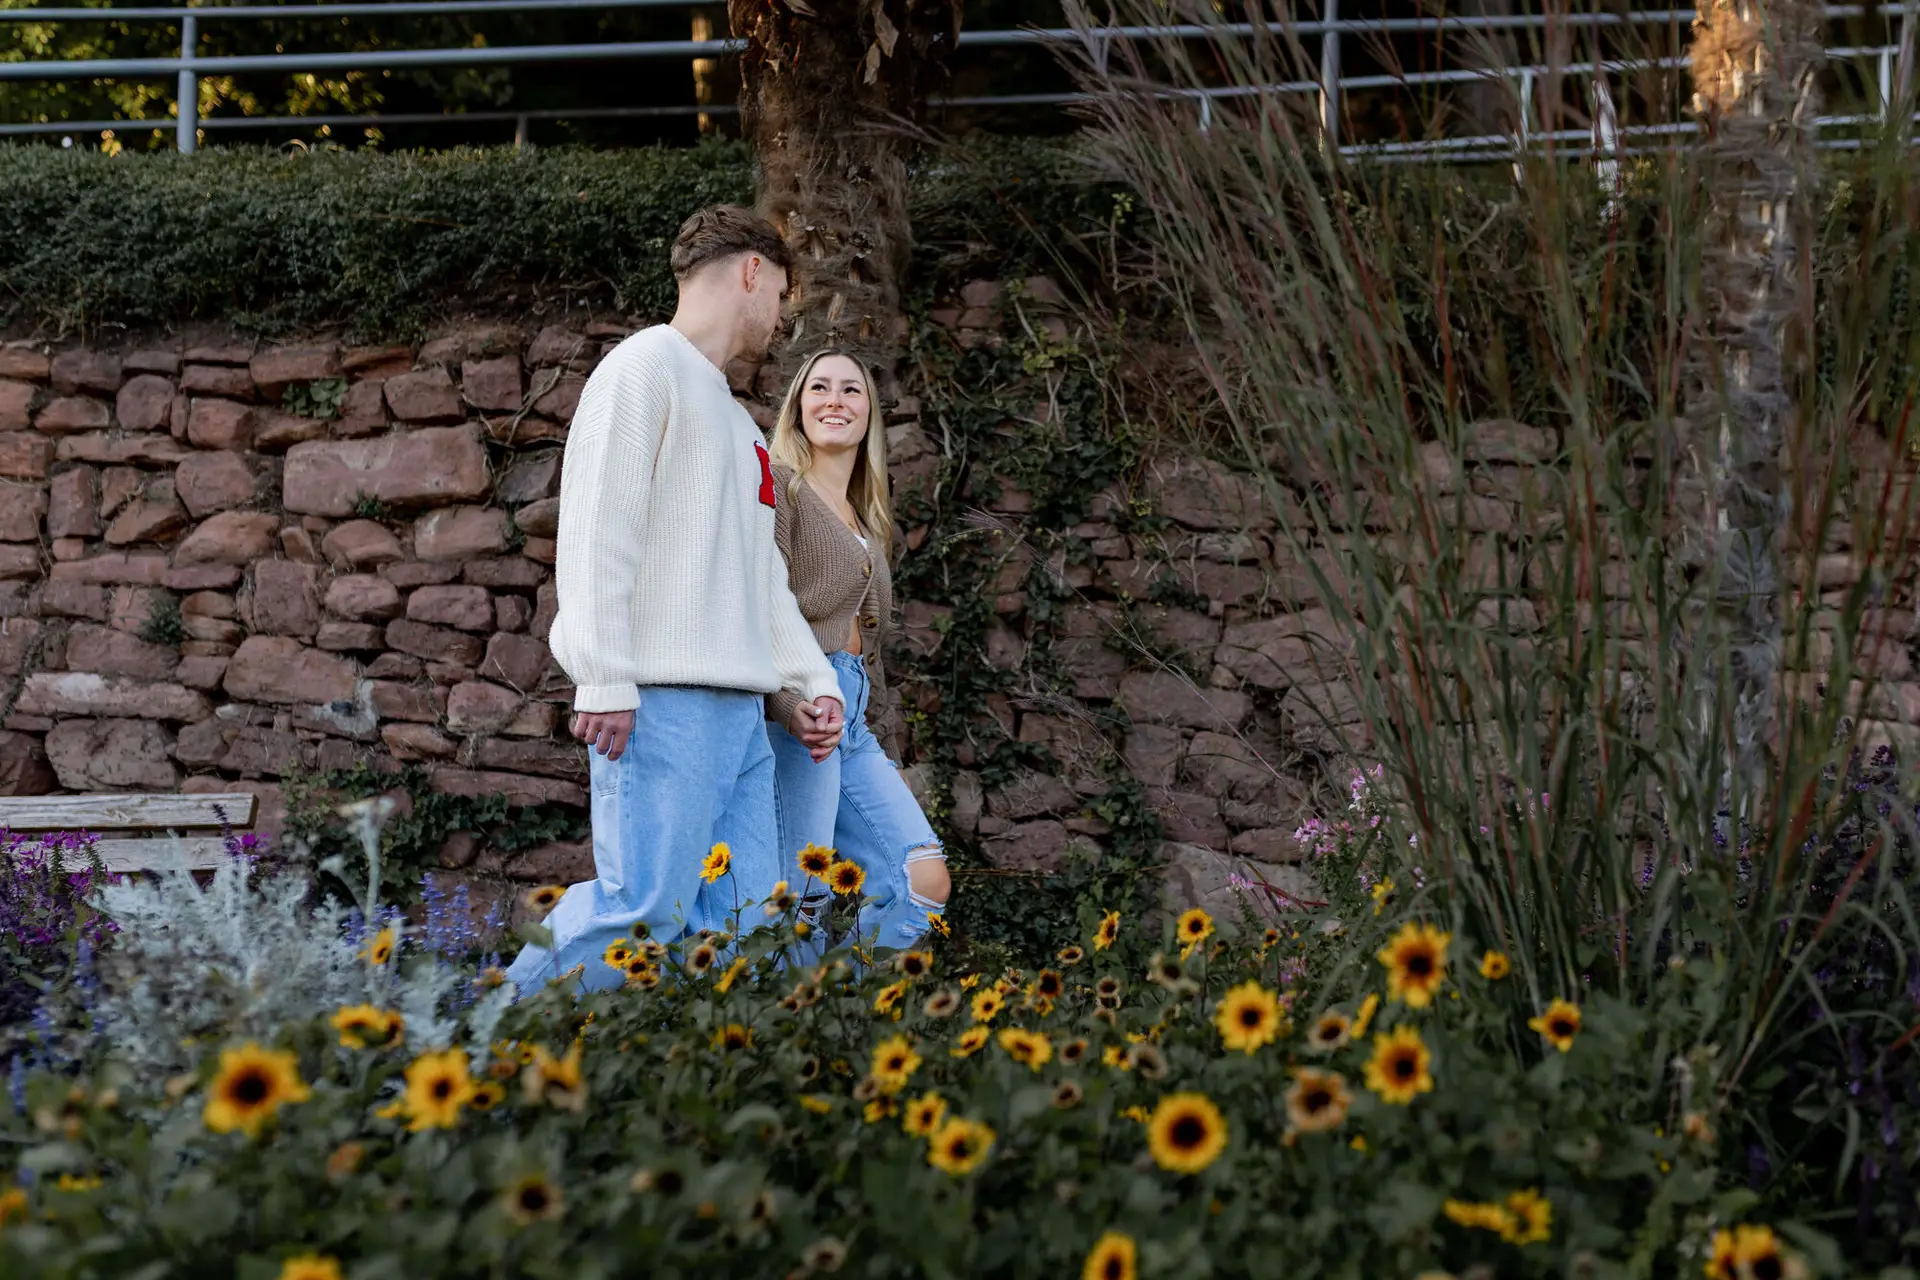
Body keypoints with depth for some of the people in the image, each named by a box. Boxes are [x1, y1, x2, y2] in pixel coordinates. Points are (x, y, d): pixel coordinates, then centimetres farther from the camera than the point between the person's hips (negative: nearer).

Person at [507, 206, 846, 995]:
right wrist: (604, 679, -18)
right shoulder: (646, 367, -1)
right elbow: (597, 529, -11)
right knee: (642, 906, -15)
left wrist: (812, 680, 14)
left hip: (740, 707, 9)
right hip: (663, 697, -9)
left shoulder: (738, 424, 28)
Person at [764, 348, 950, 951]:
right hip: (794, 712, -8)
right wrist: (790, 704, -27)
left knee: (926, 882, -4)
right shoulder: (779, 485, 1)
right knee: (796, 903, -13)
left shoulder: (868, 525, 26)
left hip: (853, 725, 8)